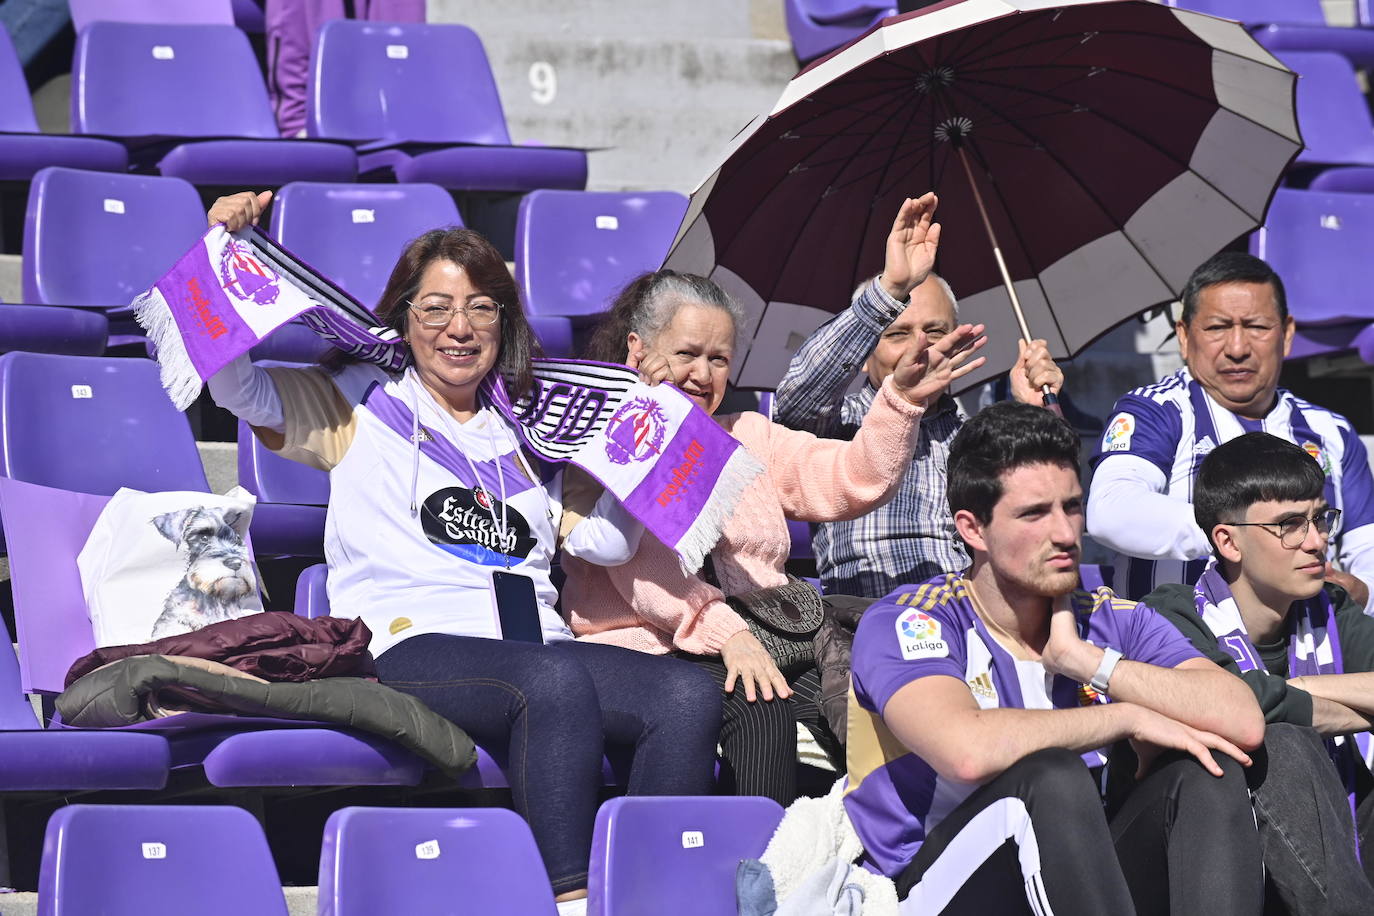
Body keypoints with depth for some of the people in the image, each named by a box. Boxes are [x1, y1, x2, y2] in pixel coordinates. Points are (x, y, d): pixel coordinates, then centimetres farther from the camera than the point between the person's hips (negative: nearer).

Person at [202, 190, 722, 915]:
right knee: (557, 681, -38)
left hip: (537, 643, 4)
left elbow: (607, 536, 19)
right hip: (411, 644, -4)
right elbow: (236, 385, 9)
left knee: (689, 695, -26)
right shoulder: (362, 407, 19)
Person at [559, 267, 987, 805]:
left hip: (763, 647, 5)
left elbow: (850, 482, 12)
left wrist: (901, 399, -4)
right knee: (758, 706, -34)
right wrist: (725, 630, -24)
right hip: (645, 646, -5)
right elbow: (640, 564, -10)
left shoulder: (747, 438, 26)